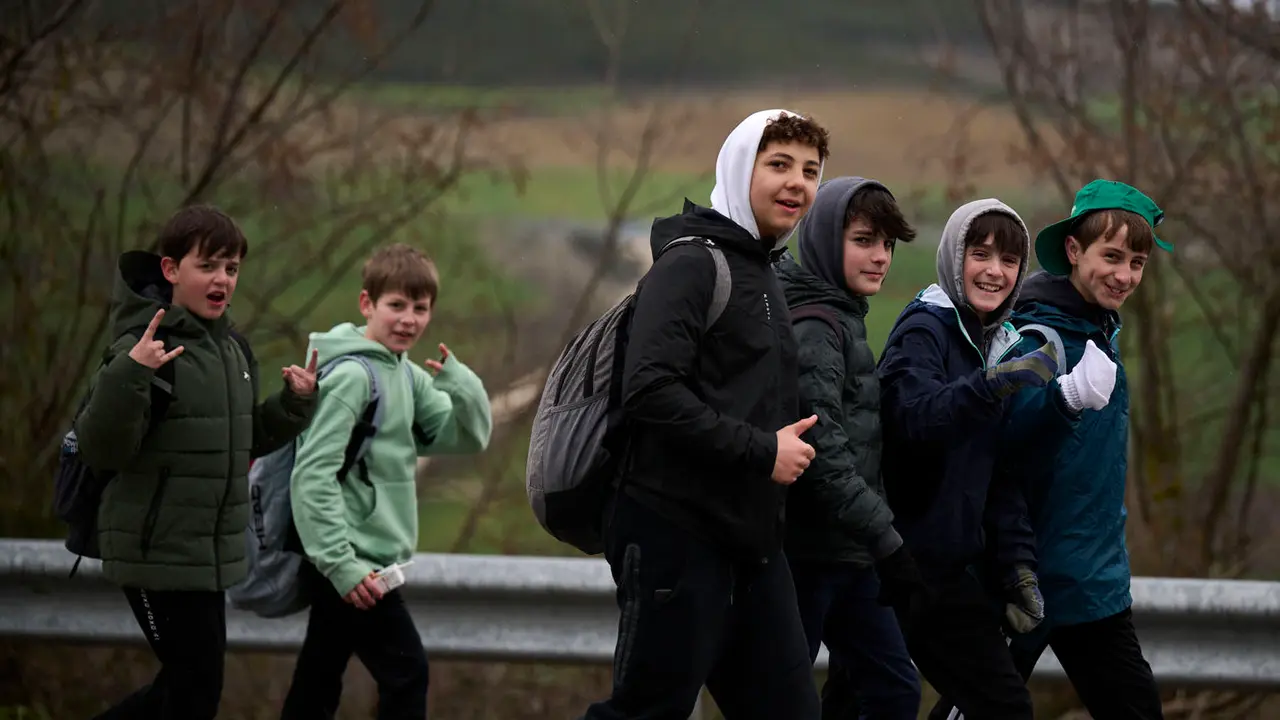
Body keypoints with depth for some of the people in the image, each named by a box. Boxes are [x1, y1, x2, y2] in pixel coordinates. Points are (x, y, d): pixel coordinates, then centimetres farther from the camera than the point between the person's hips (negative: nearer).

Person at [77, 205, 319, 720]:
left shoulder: (230, 349, 11)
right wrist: (128, 375, -34)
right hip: (158, 555, -8)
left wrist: (295, 403, 6)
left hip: (211, 554, 8)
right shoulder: (146, 348, -15)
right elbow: (102, 451, -20)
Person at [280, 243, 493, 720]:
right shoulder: (350, 376, -16)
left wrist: (459, 382, -11)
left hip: (343, 563, 9)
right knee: (406, 671, -7)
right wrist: (342, 563, -24)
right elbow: (313, 474, -21)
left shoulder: (407, 376, 10)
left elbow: (471, 437, 9)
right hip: (351, 563, -9)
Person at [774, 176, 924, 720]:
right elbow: (822, 449, -22)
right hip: (809, 547, -10)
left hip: (846, 553, 10)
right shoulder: (814, 324, -14)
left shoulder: (845, 319, 17)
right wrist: (887, 541, -23)